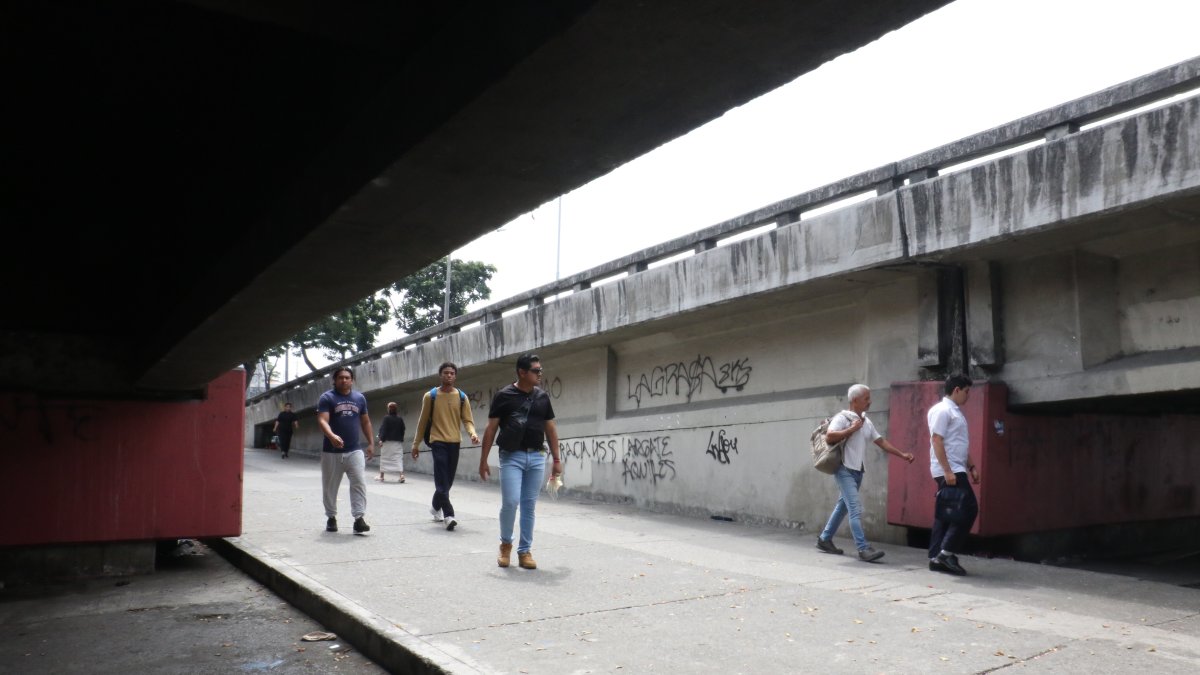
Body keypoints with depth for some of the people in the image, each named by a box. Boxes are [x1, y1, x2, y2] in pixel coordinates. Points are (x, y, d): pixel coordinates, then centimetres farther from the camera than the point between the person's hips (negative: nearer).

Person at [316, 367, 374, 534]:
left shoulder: (360, 398, 9)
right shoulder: (327, 398, -4)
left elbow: (365, 422, 17)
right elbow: (322, 420, -17)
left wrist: (370, 443, 12)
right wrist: (332, 436, -35)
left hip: (355, 450, 2)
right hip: (332, 451, -2)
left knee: (359, 484, -8)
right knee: (330, 487, 9)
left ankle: (359, 519, -9)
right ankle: (331, 518, 25)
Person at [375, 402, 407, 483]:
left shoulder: (386, 418, -10)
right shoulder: (400, 419, 3)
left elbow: (383, 429, -13)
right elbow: (402, 430, 9)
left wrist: (381, 439, -12)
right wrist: (401, 439, 18)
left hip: (387, 441, -3)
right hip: (398, 442, 3)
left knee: (384, 458, 9)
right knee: (399, 458, 1)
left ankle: (381, 476, 16)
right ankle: (402, 475, -15)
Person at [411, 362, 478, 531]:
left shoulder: (462, 397, 6)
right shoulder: (430, 396, 0)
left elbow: (467, 420, 3)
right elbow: (423, 421, 5)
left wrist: (472, 433, -18)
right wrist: (416, 444, 6)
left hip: (454, 442, 3)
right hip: (438, 441, -3)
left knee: (448, 480, 12)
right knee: (442, 480, -13)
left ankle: (436, 507, 35)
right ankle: (449, 515, -16)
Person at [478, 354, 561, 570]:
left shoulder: (542, 397, 8)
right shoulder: (504, 395, -3)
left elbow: (550, 428, 14)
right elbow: (491, 429, 0)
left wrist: (557, 459, 10)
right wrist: (483, 459, -2)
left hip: (536, 457, 4)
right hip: (512, 457, -3)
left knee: (529, 505, 6)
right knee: (510, 502, -10)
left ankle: (525, 551, 15)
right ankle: (505, 543, 15)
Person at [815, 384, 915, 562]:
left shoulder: (866, 422, 14)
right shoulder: (842, 417, -10)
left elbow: (881, 442, 15)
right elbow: (829, 438, -23)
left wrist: (902, 455, 9)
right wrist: (852, 429, -17)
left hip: (858, 471, 8)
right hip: (845, 470, -8)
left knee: (843, 506, 14)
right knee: (856, 508, -13)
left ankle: (825, 539, 25)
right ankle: (863, 549, -14)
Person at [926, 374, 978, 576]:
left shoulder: (956, 411, 19)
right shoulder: (942, 410, -12)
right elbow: (937, 441, -19)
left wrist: (971, 467, 19)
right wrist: (948, 471, -23)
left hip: (956, 470, 10)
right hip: (948, 471, -10)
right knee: (969, 509, -11)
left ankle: (937, 558, 10)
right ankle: (946, 552, -7)